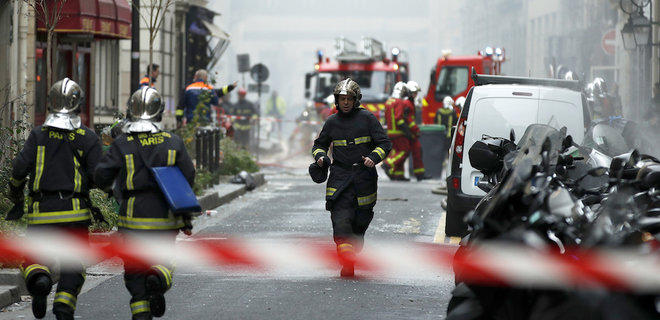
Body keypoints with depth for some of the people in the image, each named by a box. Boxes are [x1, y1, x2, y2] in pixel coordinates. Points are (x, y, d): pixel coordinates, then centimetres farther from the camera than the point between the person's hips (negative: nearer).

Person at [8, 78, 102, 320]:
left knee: (35, 257, 9)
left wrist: (15, 194, 10)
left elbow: (21, 166, -6)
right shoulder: (88, 138, 0)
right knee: (73, 263, 9)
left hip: (41, 210, 0)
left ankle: (39, 281, -23)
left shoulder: (38, 134, 1)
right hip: (74, 211, 0)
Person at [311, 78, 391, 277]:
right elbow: (319, 144, 24)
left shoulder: (367, 119, 2)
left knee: (360, 221, 6)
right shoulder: (332, 122, 11)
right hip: (340, 177, 1)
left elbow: (385, 144, 1)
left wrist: (373, 158, -18)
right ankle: (347, 265, -23)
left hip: (364, 177, -1)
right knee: (341, 221, -16)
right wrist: (320, 156, 2)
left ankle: (354, 251, 33)